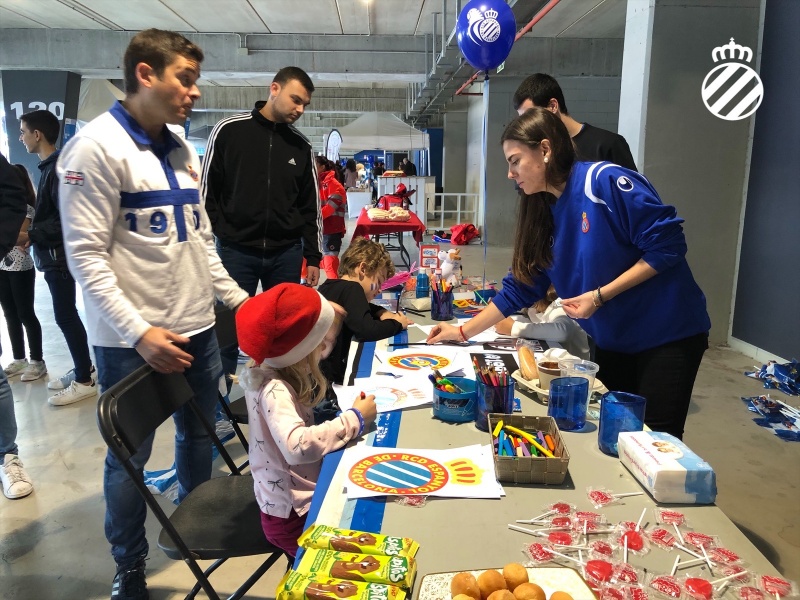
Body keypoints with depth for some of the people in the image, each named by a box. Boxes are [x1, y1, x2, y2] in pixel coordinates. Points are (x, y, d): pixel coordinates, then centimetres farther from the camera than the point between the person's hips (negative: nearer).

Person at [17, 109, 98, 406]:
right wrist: (32, 234, 8)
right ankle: (84, 368, 24)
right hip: (54, 254, 10)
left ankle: (84, 380, 4)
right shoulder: (50, 166, 14)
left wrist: (30, 235, -21)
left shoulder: (59, 168, -16)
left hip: (59, 255, -10)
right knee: (67, 314, 14)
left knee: (65, 316, -4)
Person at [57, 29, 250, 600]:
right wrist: (137, 331, -22)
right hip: (134, 341, -7)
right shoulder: (97, 146, -12)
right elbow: (86, 255, -15)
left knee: (199, 435, 19)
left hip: (199, 329, 7)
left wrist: (238, 299, 12)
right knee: (131, 456, 9)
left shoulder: (182, 150, 11)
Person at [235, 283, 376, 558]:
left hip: (301, 494, 8)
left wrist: (325, 315, 3)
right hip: (293, 515, -8)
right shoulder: (274, 390, -29)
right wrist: (355, 419, -33)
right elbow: (298, 445, -46)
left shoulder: (281, 371, -3)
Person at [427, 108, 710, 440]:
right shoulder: (542, 213, 3)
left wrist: (600, 295, -22)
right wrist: (462, 331, 5)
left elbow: (667, 246, -19)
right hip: (613, 341, 7)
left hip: (667, 334, -7)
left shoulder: (604, 181, -19)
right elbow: (520, 288, 7)